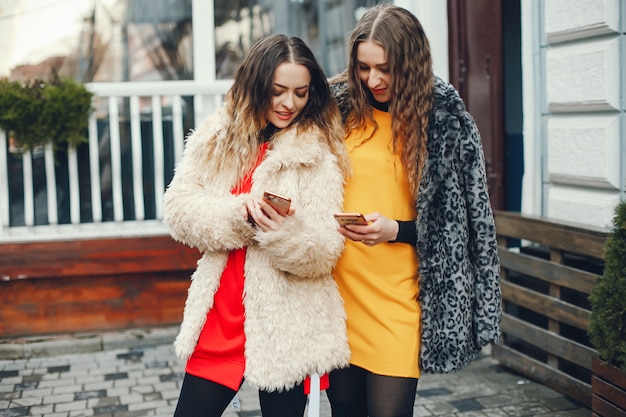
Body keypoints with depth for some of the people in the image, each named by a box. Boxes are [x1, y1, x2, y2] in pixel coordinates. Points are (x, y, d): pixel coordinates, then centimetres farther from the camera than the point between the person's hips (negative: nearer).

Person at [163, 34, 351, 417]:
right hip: (220, 316, 4)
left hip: (286, 326, -3)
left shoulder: (319, 152, -6)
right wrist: (241, 213, -20)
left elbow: (324, 252, -11)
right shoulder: (217, 137, 4)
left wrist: (285, 229, -32)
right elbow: (179, 211, -3)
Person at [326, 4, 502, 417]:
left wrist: (396, 229, -13)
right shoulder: (338, 105, 2)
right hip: (337, 286, 3)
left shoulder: (446, 120, -3)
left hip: (396, 299, -2)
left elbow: (458, 219, 0)